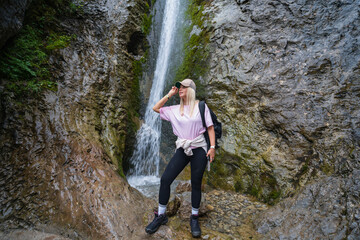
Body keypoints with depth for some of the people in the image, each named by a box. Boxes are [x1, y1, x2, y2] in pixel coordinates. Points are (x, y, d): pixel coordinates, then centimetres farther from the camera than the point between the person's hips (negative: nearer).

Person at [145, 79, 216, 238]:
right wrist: (169, 94, 5)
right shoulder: (175, 109, 9)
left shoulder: (201, 106, -1)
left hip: (199, 149, -3)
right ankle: (161, 215, 13)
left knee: (196, 184, 5)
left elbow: (210, 127, -1)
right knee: (165, 179, -5)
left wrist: (212, 147, -10)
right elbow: (156, 108, 8)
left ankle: (194, 218, 26)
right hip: (182, 150, 3)